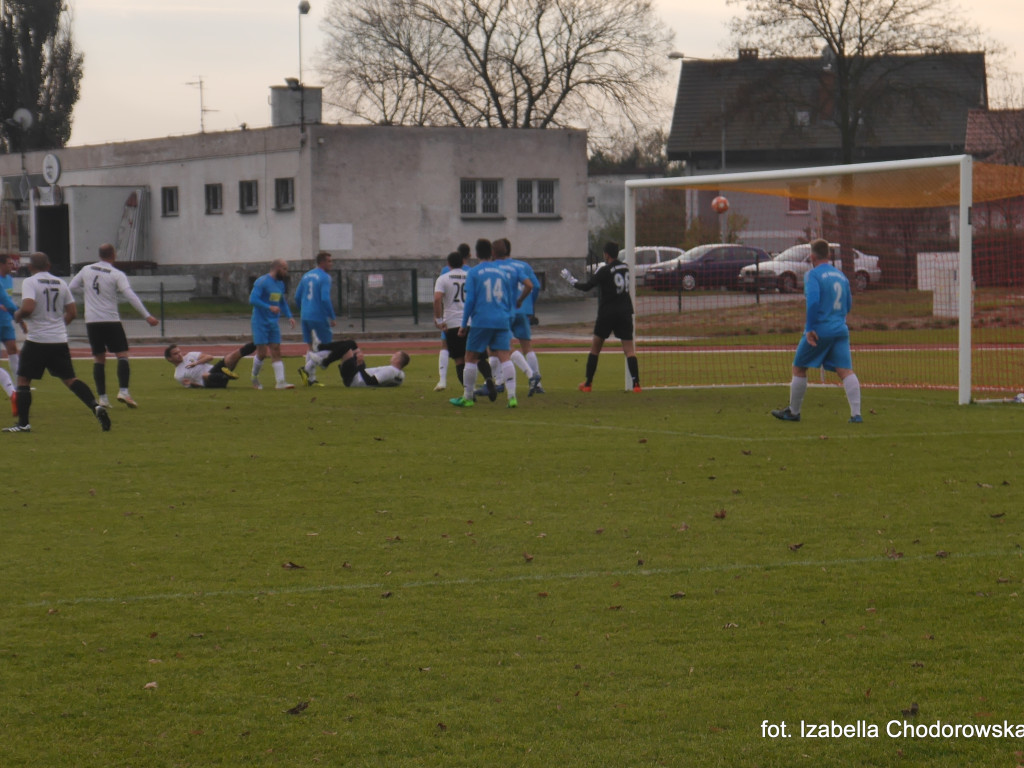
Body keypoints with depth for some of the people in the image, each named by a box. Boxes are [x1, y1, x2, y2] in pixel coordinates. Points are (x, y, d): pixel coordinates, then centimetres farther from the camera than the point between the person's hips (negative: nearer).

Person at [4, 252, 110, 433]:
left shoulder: (29, 282, -7)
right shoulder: (61, 283, 10)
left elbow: (28, 308, -21)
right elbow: (72, 313, 11)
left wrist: (17, 316, 0)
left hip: (36, 339, -5)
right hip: (60, 340, 5)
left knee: (23, 379, 6)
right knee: (70, 379, 10)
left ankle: (23, 423, 2)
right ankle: (95, 406, -10)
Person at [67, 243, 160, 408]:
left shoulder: (86, 270, 5)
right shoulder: (117, 275, -7)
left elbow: (72, 287, 15)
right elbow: (131, 296, -14)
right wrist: (147, 316, -14)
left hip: (91, 321, 4)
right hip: (111, 320, -4)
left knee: (99, 358, 9)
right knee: (122, 355, -1)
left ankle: (102, 397, 3)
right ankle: (123, 391, -17)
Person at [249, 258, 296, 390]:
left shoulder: (280, 284, 13)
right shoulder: (262, 282, -13)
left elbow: (283, 302, 24)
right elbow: (253, 299, -21)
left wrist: (289, 316, 9)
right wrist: (269, 307, -28)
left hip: (273, 323, 7)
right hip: (260, 323, -7)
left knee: (276, 352, 0)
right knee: (262, 353, -6)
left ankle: (280, 381, -5)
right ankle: (255, 377, 17)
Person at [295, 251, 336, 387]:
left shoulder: (306, 276, 12)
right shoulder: (324, 277, -11)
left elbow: (297, 297, 14)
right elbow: (325, 299, -19)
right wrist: (332, 317, -13)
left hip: (306, 316, 8)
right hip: (319, 317, -8)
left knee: (310, 346, 11)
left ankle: (311, 379, 10)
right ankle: (306, 369, -11)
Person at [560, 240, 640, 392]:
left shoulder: (605, 270, -10)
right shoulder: (625, 268, 8)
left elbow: (587, 286, -11)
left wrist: (570, 279, 5)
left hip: (607, 313, -4)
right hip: (625, 313, 4)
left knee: (595, 347, 11)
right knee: (629, 349, -1)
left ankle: (588, 384, 14)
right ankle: (636, 383, -16)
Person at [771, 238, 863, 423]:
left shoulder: (813, 275, -6)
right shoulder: (841, 276, 15)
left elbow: (813, 301, -19)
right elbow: (848, 304, 22)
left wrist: (810, 328, -17)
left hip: (819, 331, -5)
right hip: (840, 330, 5)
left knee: (799, 368, 12)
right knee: (846, 371, -4)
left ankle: (793, 411, 21)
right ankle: (856, 414, -17)